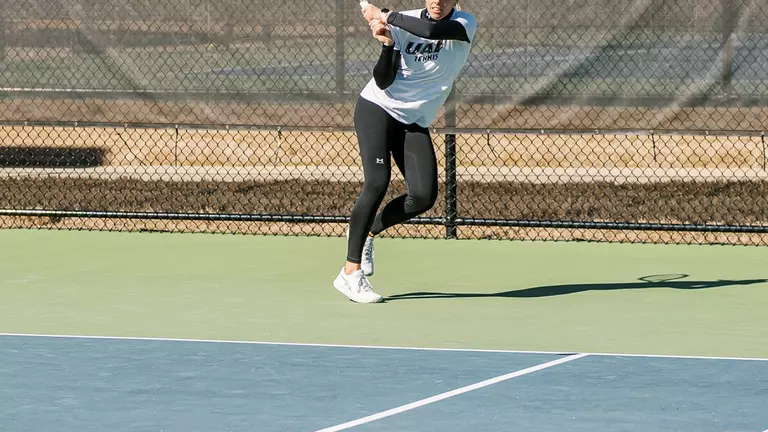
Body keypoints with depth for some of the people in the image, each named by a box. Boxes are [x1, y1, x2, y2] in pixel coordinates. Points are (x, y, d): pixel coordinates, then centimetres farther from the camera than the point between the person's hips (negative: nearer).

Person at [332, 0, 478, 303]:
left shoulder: (465, 25, -8)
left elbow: (430, 31, -31)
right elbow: (383, 82, -12)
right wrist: (387, 45, -27)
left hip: (414, 122, 3)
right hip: (377, 107, -3)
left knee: (423, 196, -13)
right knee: (377, 182, -20)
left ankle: (368, 232, 15)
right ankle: (350, 272, -18)